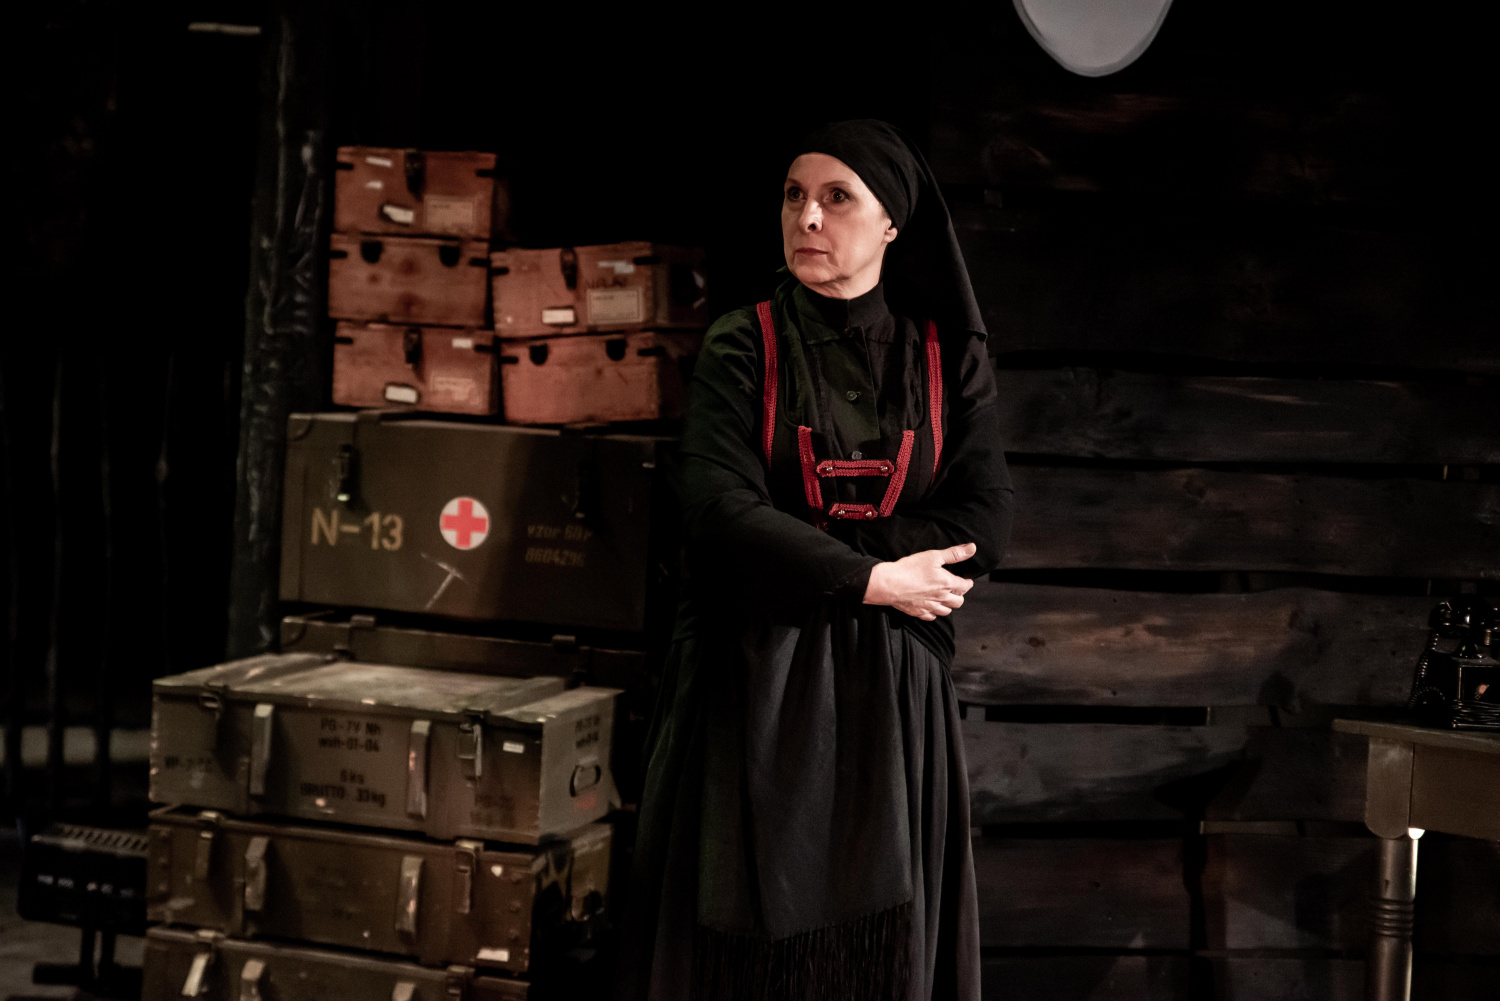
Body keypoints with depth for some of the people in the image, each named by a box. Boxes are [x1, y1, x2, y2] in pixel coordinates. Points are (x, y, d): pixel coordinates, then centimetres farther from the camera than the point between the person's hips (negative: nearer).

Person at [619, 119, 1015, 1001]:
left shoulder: (950, 358, 4)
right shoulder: (745, 348, 0)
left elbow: (986, 524, -8)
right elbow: (718, 510, -12)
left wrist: (800, 557, -13)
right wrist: (872, 578, -15)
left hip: (892, 688, 1)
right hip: (756, 682, -1)